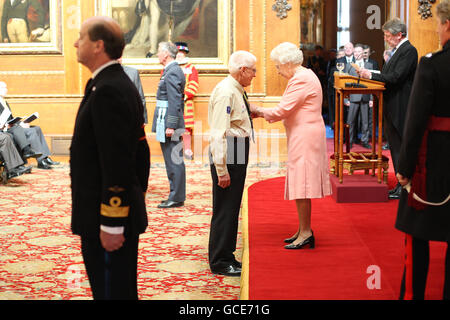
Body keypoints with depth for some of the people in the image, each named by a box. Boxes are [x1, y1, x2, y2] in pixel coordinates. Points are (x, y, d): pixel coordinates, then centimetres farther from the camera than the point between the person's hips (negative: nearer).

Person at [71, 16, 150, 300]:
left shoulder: (107, 91, -20)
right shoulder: (124, 85, 12)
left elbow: (116, 163, -24)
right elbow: (140, 150, 17)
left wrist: (111, 224, -22)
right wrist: (138, 199, 22)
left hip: (106, 220, -10)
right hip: (129, 211, 10)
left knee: (111, 292, -1)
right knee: (123, 290, 19)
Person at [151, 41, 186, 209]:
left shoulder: (172, 72, -14)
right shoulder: (174, 70, 18)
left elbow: (175, 101, -20)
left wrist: (171, 126, -22)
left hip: (168, 122, -11)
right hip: (168, 123, 11)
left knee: (174, 161, -6)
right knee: (173, 161, 13)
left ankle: (176, 198, -2)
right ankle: (175, 196, 19)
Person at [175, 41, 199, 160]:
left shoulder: (191, 68, 9)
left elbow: (194, 86, 2)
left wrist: (184, 96, -10)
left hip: (185, 102, -1)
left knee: (186, 126, -4)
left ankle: (188, 150, 1)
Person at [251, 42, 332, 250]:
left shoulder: (301, 80, -16)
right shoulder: (304, 76, 17)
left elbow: (282, 110, -18)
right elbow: (289, 111, 18)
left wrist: (259, 111, -4)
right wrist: (264, 113, 11)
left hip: (305, 137, -10)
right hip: (303, 137, 10)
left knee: (301, 185, -7)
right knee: (301, 185, 12)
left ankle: (306, 233, -3)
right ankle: (303, 231, 18)